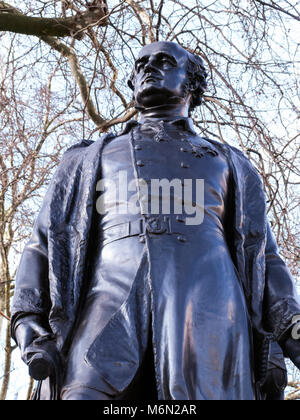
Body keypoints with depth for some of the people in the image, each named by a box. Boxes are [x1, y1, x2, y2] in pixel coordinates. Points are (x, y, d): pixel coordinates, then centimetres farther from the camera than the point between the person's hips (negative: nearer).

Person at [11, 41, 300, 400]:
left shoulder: (229, 164, 32)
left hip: (206, 299, 1)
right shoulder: (91, 158, 32)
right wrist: (28, 321, 4)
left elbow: (261, 255, 23)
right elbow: (46, 240, 22)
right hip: (112, 297, 0)